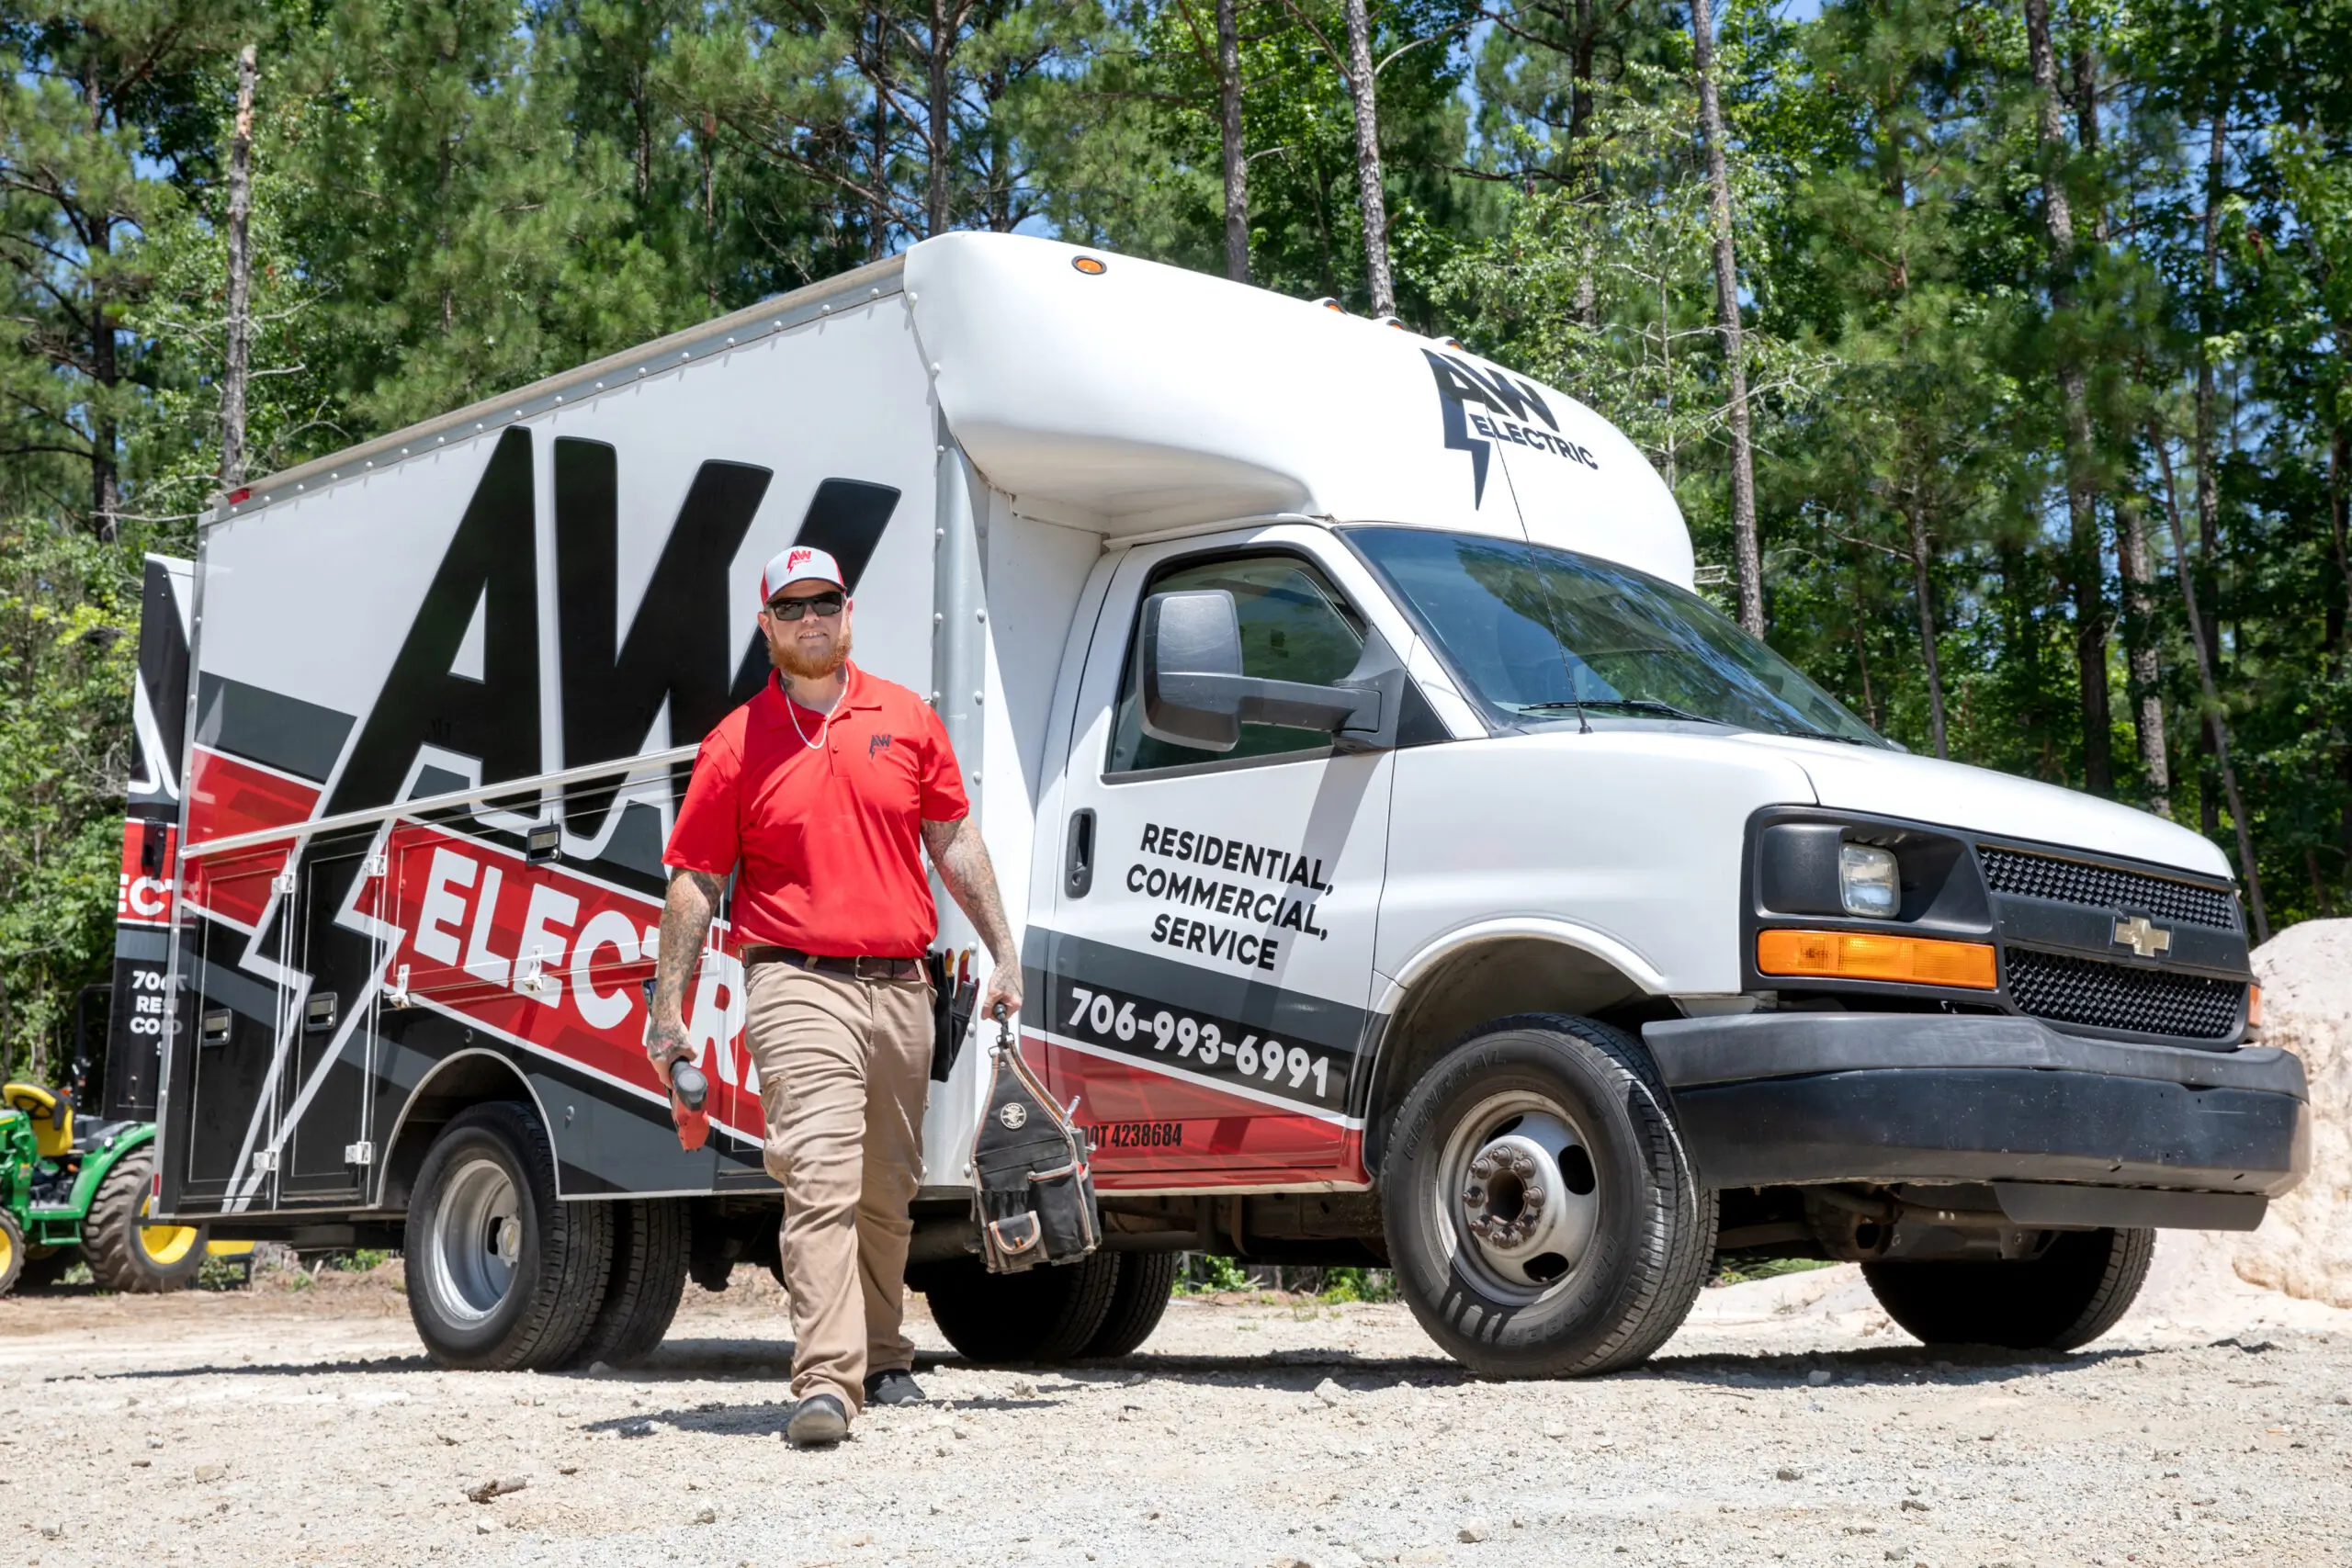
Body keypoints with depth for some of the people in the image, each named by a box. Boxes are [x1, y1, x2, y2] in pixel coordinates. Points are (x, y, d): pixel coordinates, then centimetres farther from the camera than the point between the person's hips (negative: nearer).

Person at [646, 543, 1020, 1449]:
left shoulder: (906, 720, 11)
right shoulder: (737, 745, 3)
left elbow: (954, 842, 17)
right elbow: (694, 886, 4)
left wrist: (1002, 951, 13)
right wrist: (668, 1009, -1)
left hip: (901, 988, 4)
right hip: (799, 983, -4)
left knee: (888, 1193, 13)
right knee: (821, 1180, -17)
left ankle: (881, 1357, 30)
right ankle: (826, 1382, -21)